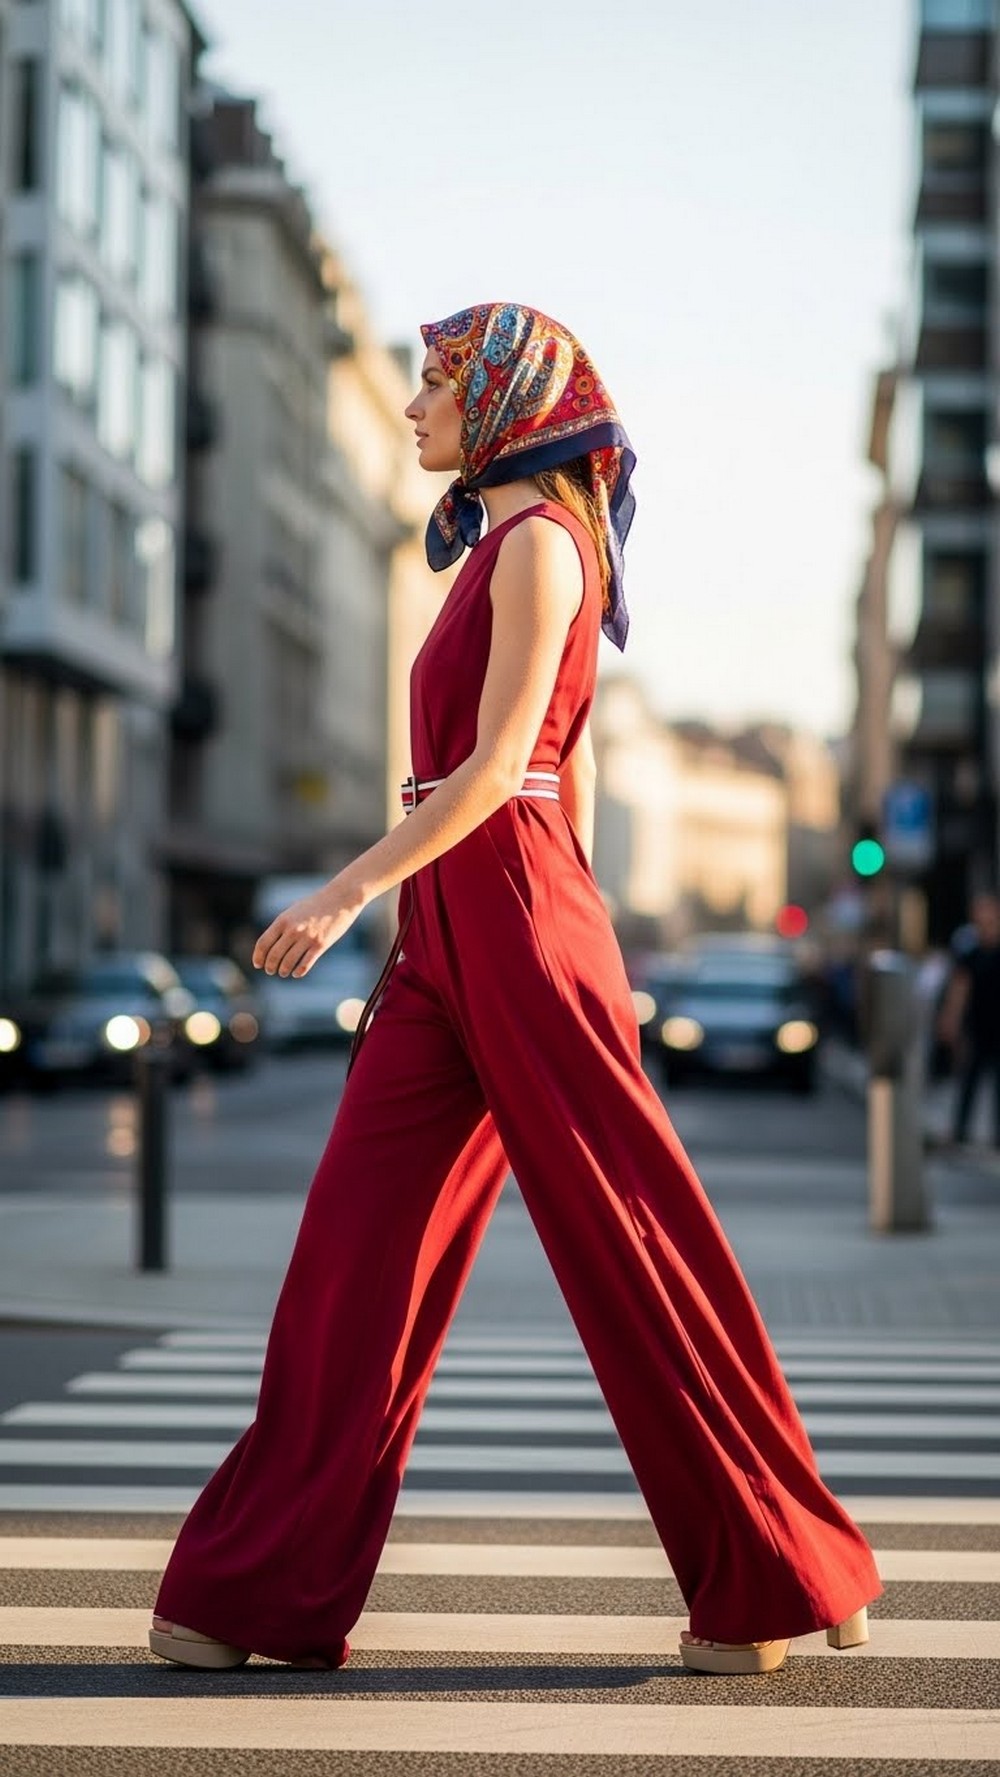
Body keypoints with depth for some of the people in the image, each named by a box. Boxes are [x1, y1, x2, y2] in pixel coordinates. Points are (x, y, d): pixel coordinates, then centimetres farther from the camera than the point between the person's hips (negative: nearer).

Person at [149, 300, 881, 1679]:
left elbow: (498, 763, -17)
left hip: (510, 914, -10)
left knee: (626, 1241, -3)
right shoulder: (517, 547, 20)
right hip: (455, 937, 10)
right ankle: (264, 1588, 6)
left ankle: (780, 1579, 7)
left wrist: (352, 890, -19)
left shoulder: (540, 540, -9)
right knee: (364, 1242, 5)